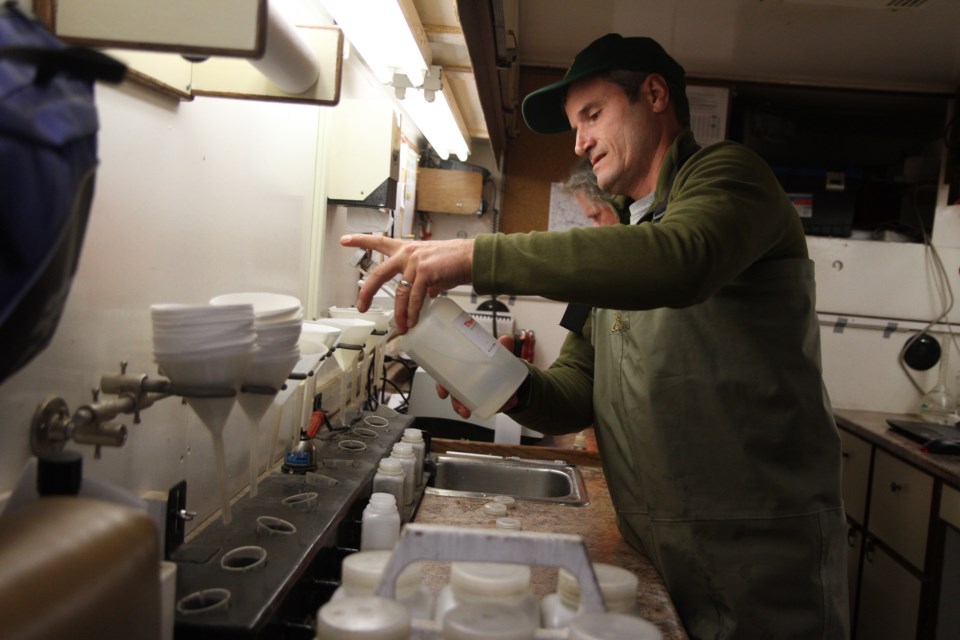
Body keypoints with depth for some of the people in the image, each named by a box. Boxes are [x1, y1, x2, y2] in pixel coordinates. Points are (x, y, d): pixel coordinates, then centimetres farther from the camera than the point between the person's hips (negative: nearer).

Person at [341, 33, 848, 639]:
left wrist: (476, 255, -32)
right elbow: (575, 396, 11)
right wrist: (513, 388, -12)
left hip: (758, 551, -7)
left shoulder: (725, 174, -7)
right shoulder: (618, 251, 15)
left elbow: (681, 260, -32)